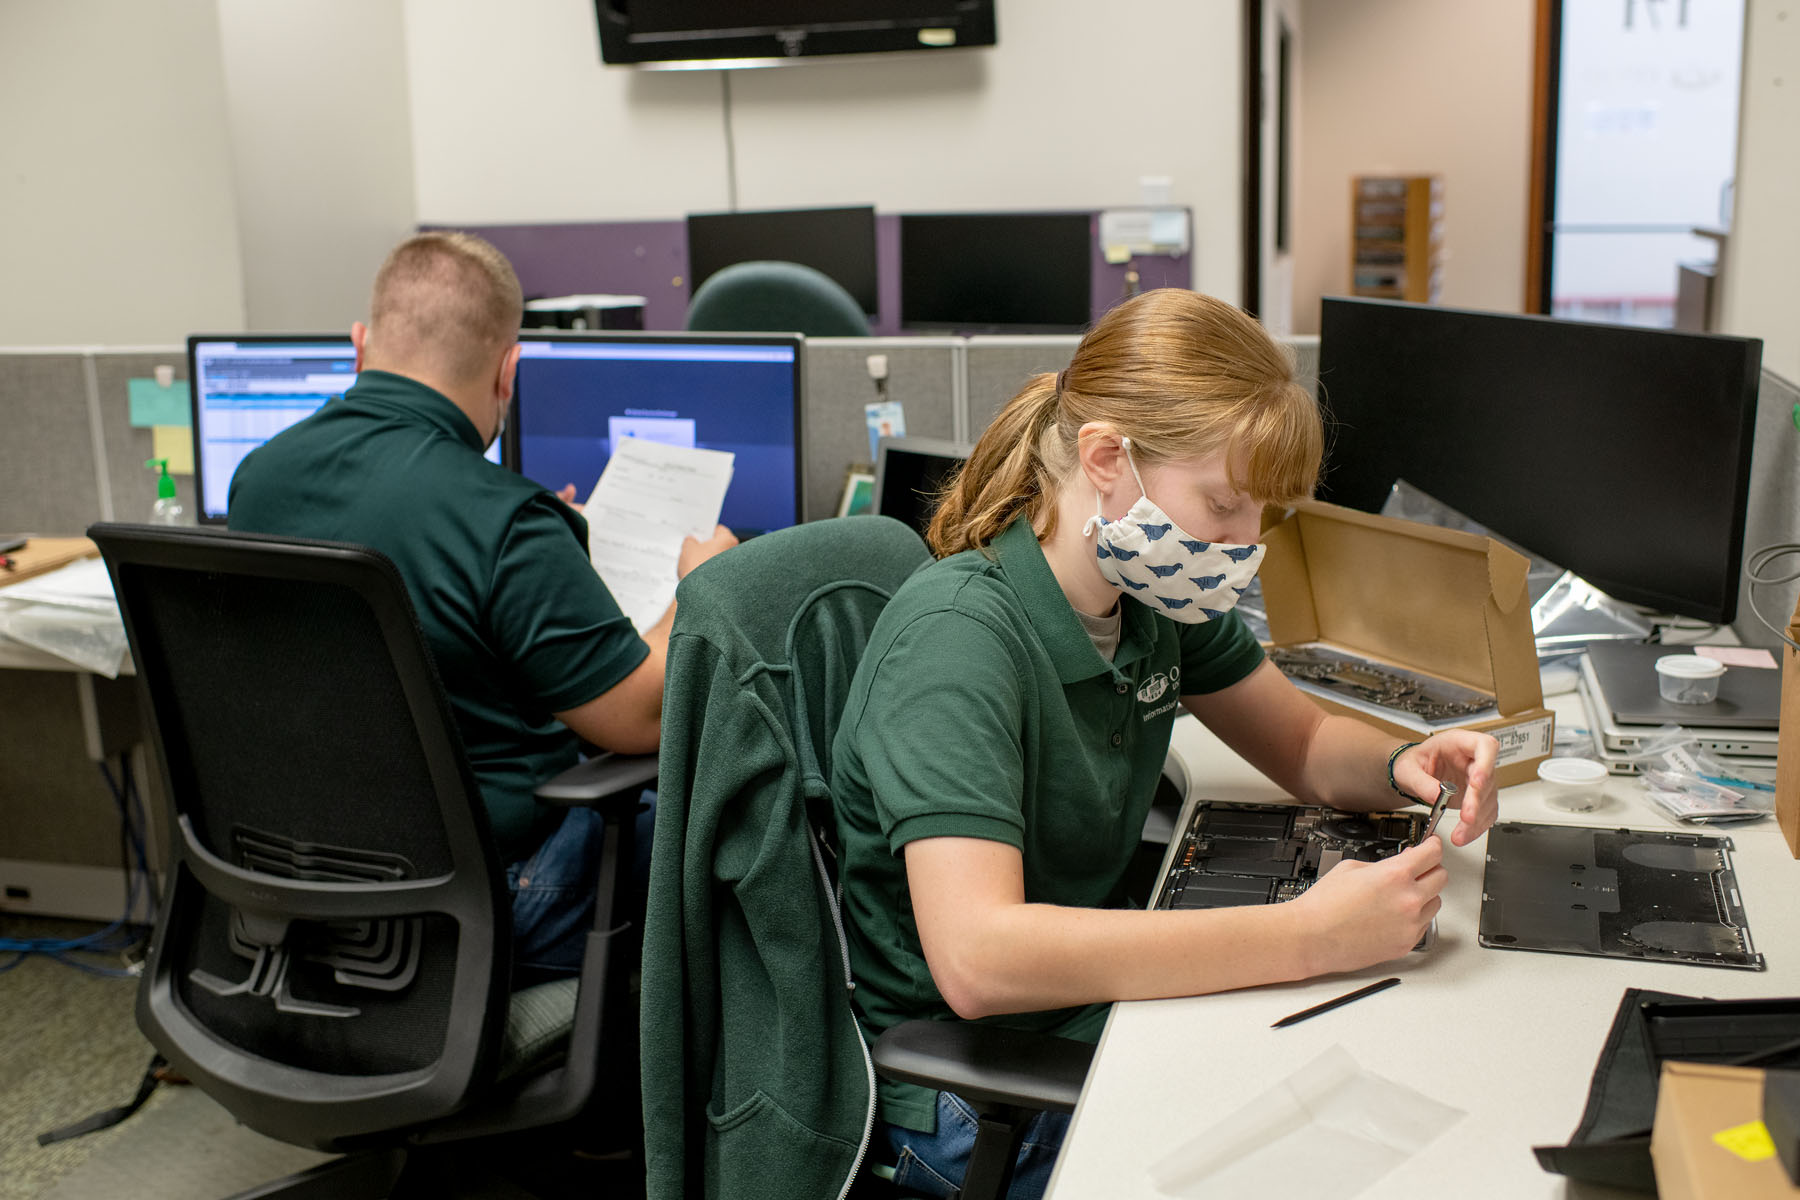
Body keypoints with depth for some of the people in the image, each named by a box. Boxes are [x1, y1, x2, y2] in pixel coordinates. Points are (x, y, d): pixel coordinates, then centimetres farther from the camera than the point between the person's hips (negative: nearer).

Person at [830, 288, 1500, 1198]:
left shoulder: (1157, 596, -1)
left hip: (1091, 996, 7)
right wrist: (1309, 935, -37)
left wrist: (1403, 767, -10)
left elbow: (1304, 747, 14)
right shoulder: (958, 635, -26)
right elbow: (976, 958, -37)